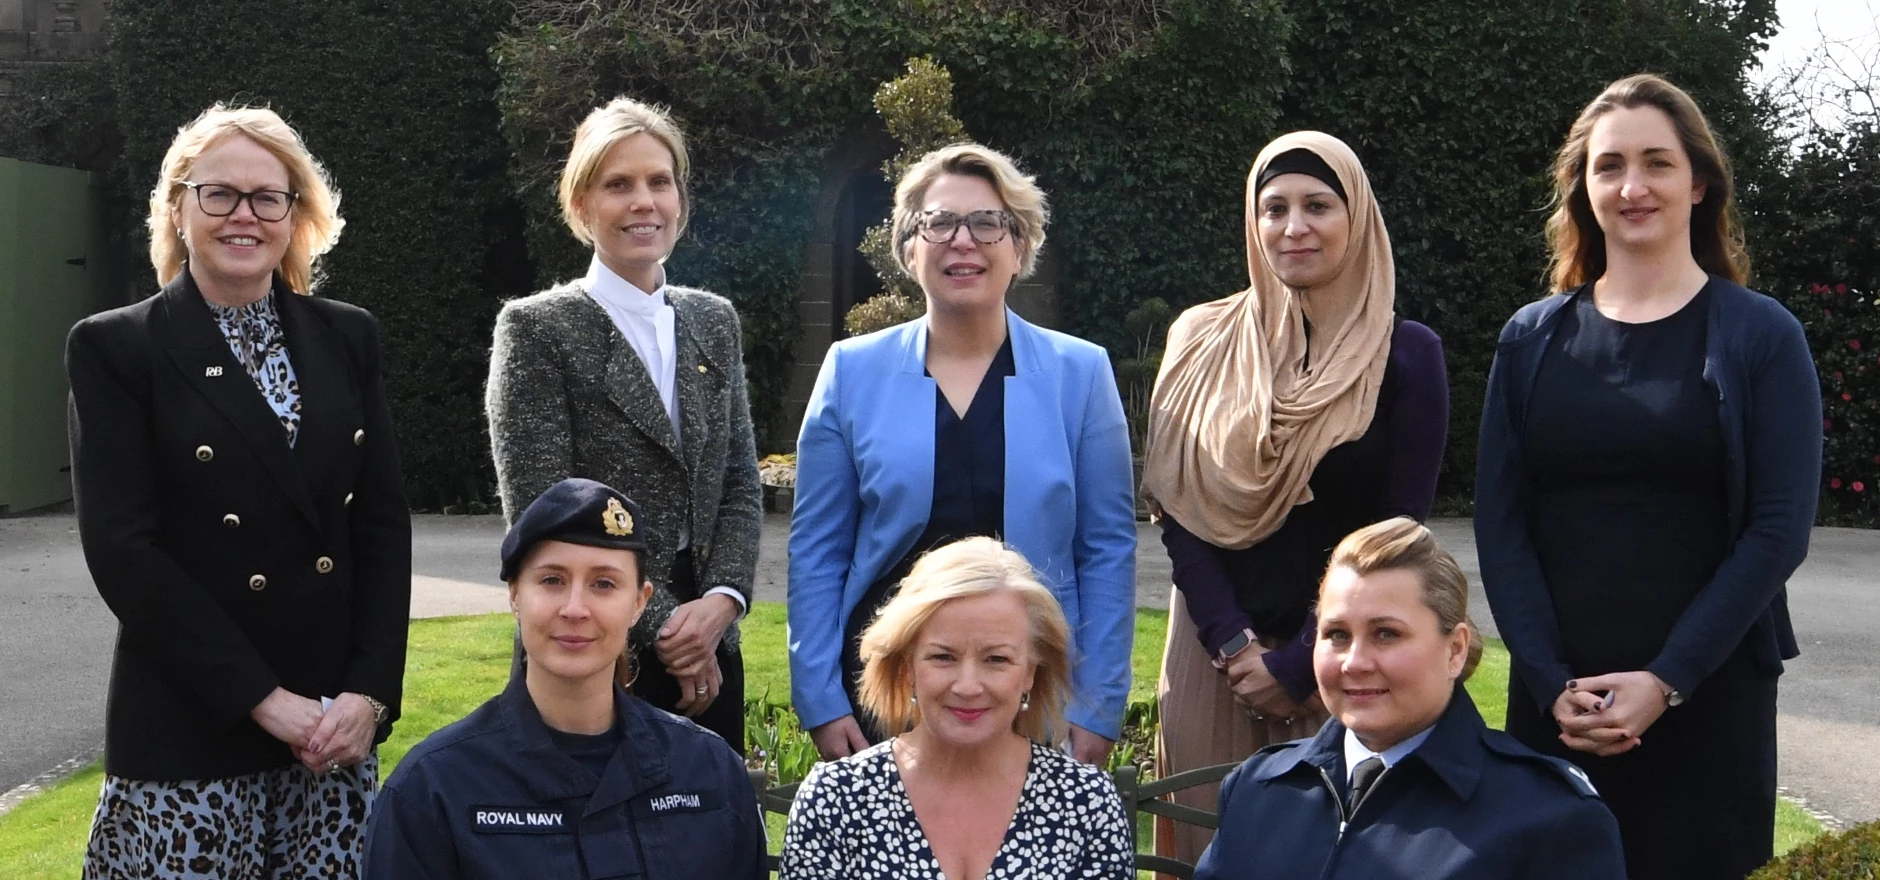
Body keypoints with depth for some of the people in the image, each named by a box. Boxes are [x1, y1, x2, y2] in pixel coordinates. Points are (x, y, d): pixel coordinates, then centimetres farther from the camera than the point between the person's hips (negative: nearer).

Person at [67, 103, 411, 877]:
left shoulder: (346, 337, 9)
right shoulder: (115, 349, -2)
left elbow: (384, 523, 6)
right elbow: (124, 551, -9)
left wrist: (369, 692, -6)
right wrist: (264, 698, -13)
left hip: (336, 722, 3)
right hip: (189, 733, -3)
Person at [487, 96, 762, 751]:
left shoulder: (715, 321, 11)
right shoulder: (536, 328, -5)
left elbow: (741, 485, 10)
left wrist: (722, 599, -7)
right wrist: (659, 625, -12)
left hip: (709, 654, 5)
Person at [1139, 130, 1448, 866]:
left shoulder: (1407, 355, -2)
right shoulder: (1202, 343, 3)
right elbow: (1178, 509, 0)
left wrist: (1299, 664, -10)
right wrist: (1233, 644, -10)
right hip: (1215, 651, 2)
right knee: (1214, 846, 6)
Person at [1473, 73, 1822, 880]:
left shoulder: (1761, 336, 1)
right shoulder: (1532, 339, 7)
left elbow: (1779, 530, -6)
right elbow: (1500, 524, 1)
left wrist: (1668, 680, -14)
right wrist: (1554, 682, -10)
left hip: (1707, 703, -2)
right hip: (1554, 701, 2)